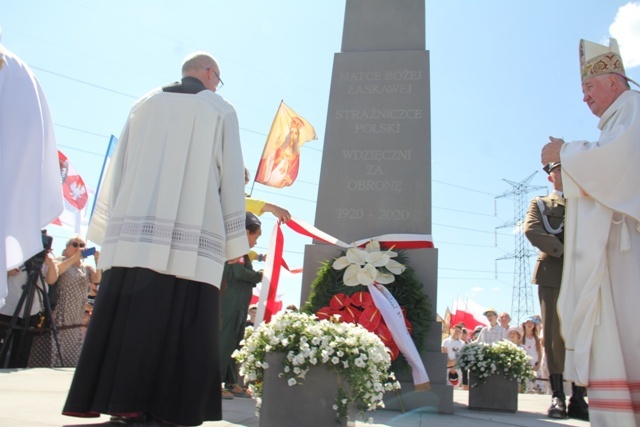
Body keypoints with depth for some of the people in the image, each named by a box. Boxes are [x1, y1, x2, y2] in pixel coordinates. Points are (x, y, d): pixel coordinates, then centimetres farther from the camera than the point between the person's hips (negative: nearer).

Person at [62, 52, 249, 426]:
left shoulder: (147, 103, 19)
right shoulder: (221, 110, 10)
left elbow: (118, 167, 14)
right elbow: (231, 177, 2)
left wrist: (108, 229, 15)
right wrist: (236, 241, 2)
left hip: (134, 233, 4)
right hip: (192, 240, -3)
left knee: (128, 317, 4)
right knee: (180, 323, -2)